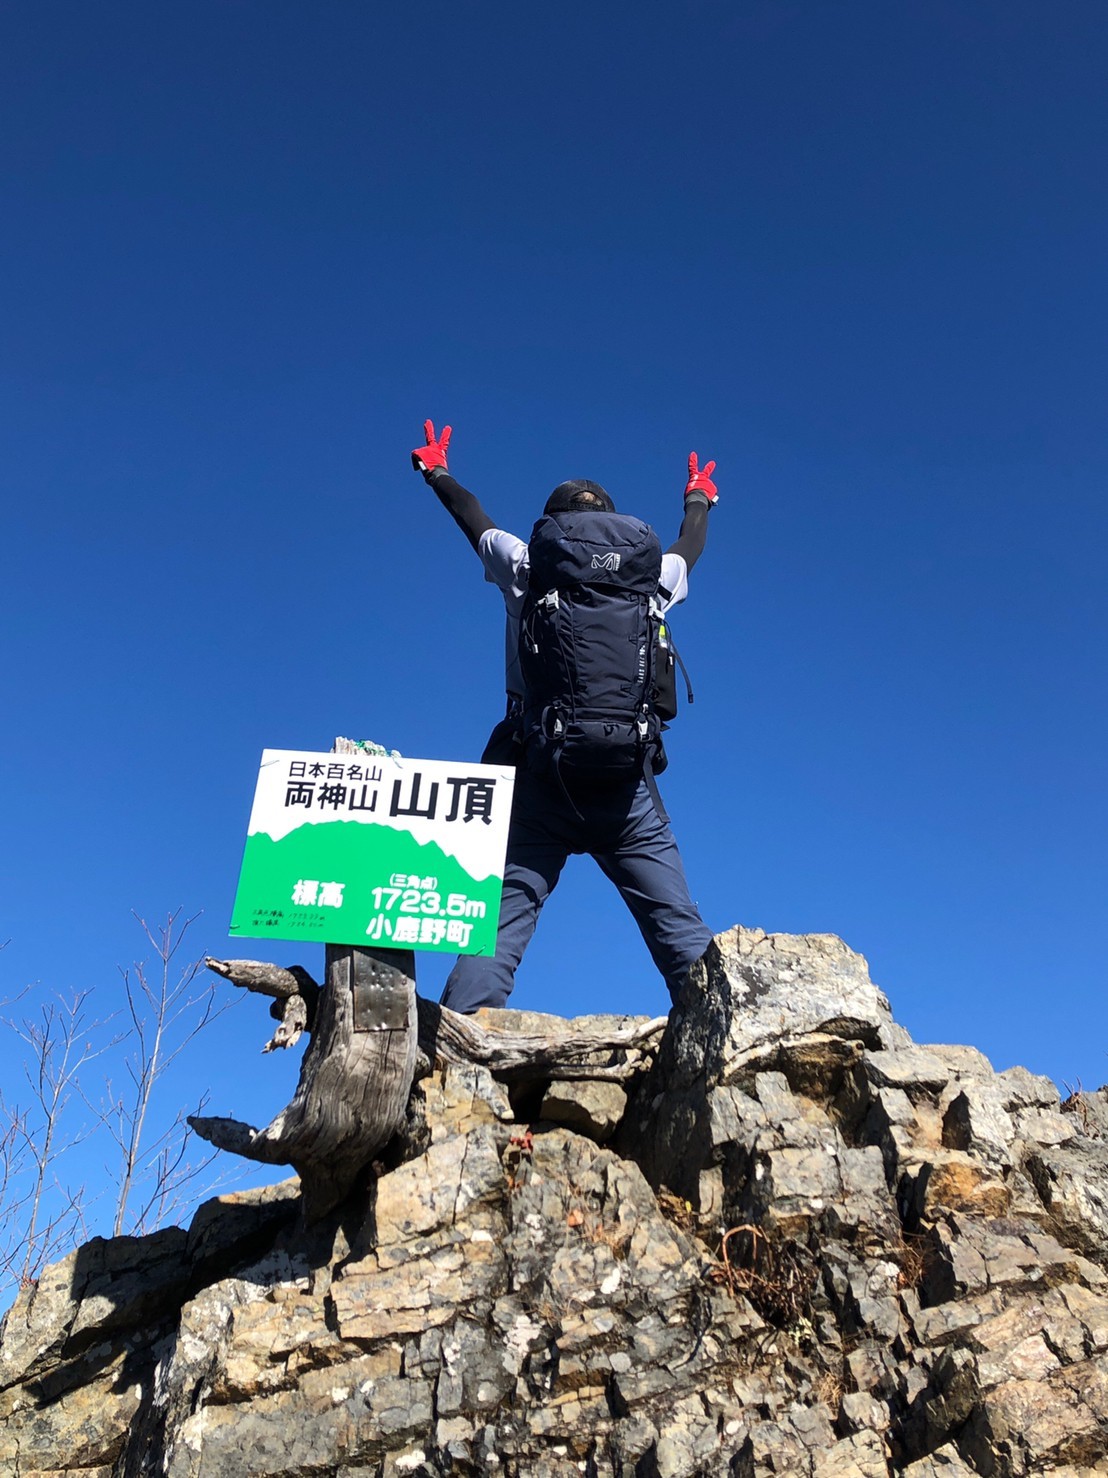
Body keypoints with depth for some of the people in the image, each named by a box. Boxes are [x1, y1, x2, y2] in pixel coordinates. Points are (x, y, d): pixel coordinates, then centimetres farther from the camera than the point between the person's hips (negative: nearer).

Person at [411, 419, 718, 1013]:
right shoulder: (650, 578, 14)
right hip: (626, 783, 1)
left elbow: (474, 518, 31)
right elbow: (689, 547, 37)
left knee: (500, 919, -5)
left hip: (535, 773, 0)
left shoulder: (527, 567, 12)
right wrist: (699, 500, 60)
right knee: (680, 925, 1)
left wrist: (437, 472, 51)